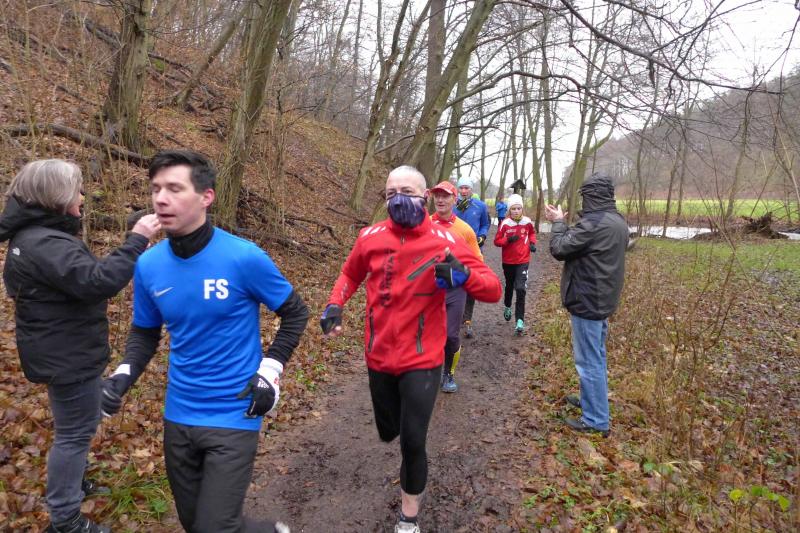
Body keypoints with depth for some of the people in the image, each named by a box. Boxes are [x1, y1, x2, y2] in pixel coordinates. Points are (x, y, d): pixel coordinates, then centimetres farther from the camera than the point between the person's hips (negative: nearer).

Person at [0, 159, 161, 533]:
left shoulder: (32, 235, 8)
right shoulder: (45, 244, -27)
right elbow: (97, 281, -38)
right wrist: (136, 240, -35)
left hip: (62, 350, 11)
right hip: (67, 355, -11)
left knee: (74, 427, 28)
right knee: (75, 431, 4)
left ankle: (68, 482, 49)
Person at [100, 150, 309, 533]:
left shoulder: (244, 258, -18)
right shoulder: (148, 265, -4)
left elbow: (295, 314, -5)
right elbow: (145, 333, 10)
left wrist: (270, 370, -14)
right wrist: (122, 376, -6)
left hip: (234, 418, -5)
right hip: (178, 416, 6)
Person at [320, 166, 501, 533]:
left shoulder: (443, 241, -13)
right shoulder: (370, 237, -5)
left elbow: (493, 290, -15)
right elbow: (350, 275, 15)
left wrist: (463, 274, -35)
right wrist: (335, 305, -3)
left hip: (422, 360, -3)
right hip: (378, 357, 4)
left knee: (412, 442, -1)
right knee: (387, 432, 20)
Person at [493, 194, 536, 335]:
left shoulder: (527, 222, -5)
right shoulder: (505, 224, -10)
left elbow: (532, 233, 16)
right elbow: (497, 241, -5)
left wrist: (532, 243, -2)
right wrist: (508, 240, -21)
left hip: (523, 261, -1)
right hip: (508, 261, 1)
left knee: (520, 289, -14)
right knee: (509, 286, 20)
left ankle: (520, 320, -9)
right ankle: (507, 306, 49)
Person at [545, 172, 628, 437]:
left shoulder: (593, 222, -23)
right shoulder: (618, 221, 9)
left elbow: (559, 249, -17)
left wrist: (558, 222, -3)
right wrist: (564, 224, 7)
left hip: (587, 300, -10)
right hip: (603, 298, 10)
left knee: (588, 360, -2)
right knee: (596, 356, 21)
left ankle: (596, 420, 7)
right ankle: (592, 400, 36)